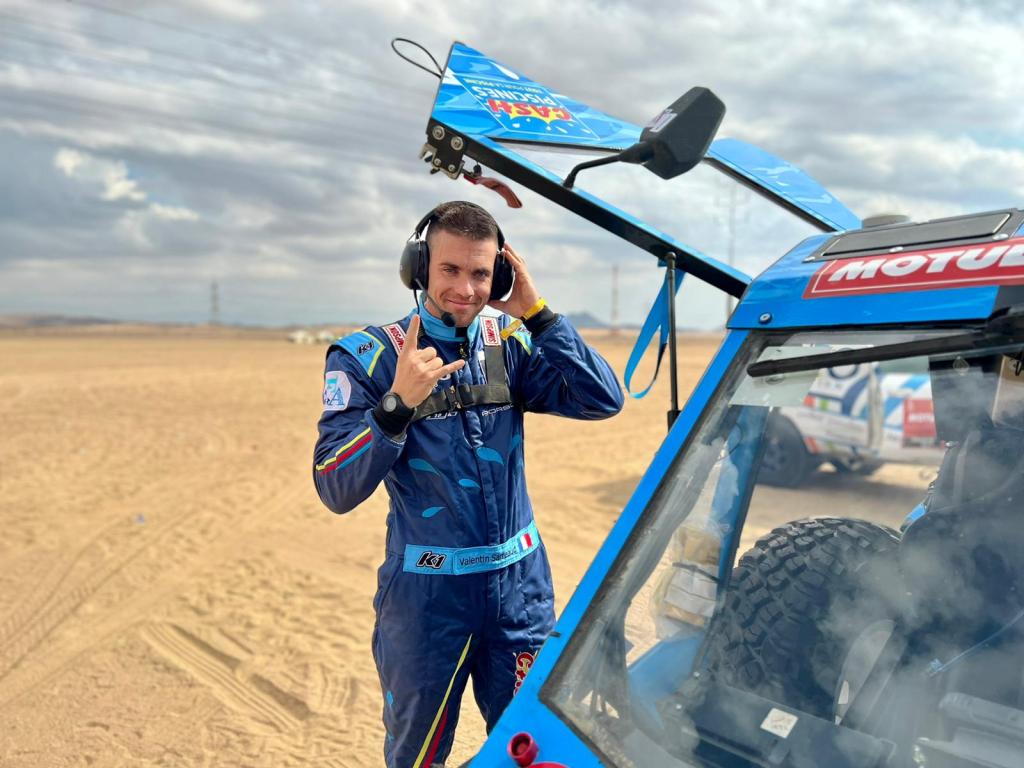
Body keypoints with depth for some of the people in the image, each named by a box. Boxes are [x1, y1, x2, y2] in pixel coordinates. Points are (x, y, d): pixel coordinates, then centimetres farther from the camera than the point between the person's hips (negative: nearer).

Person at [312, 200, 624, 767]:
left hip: (521, 586, 3)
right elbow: (336, 492, -16)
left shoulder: (510, 345, 0)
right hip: (424, 593, -2)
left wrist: (537, 314, -16)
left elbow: (603, 401, -10)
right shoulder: (366, 357, -10)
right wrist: (397, 404, -30)